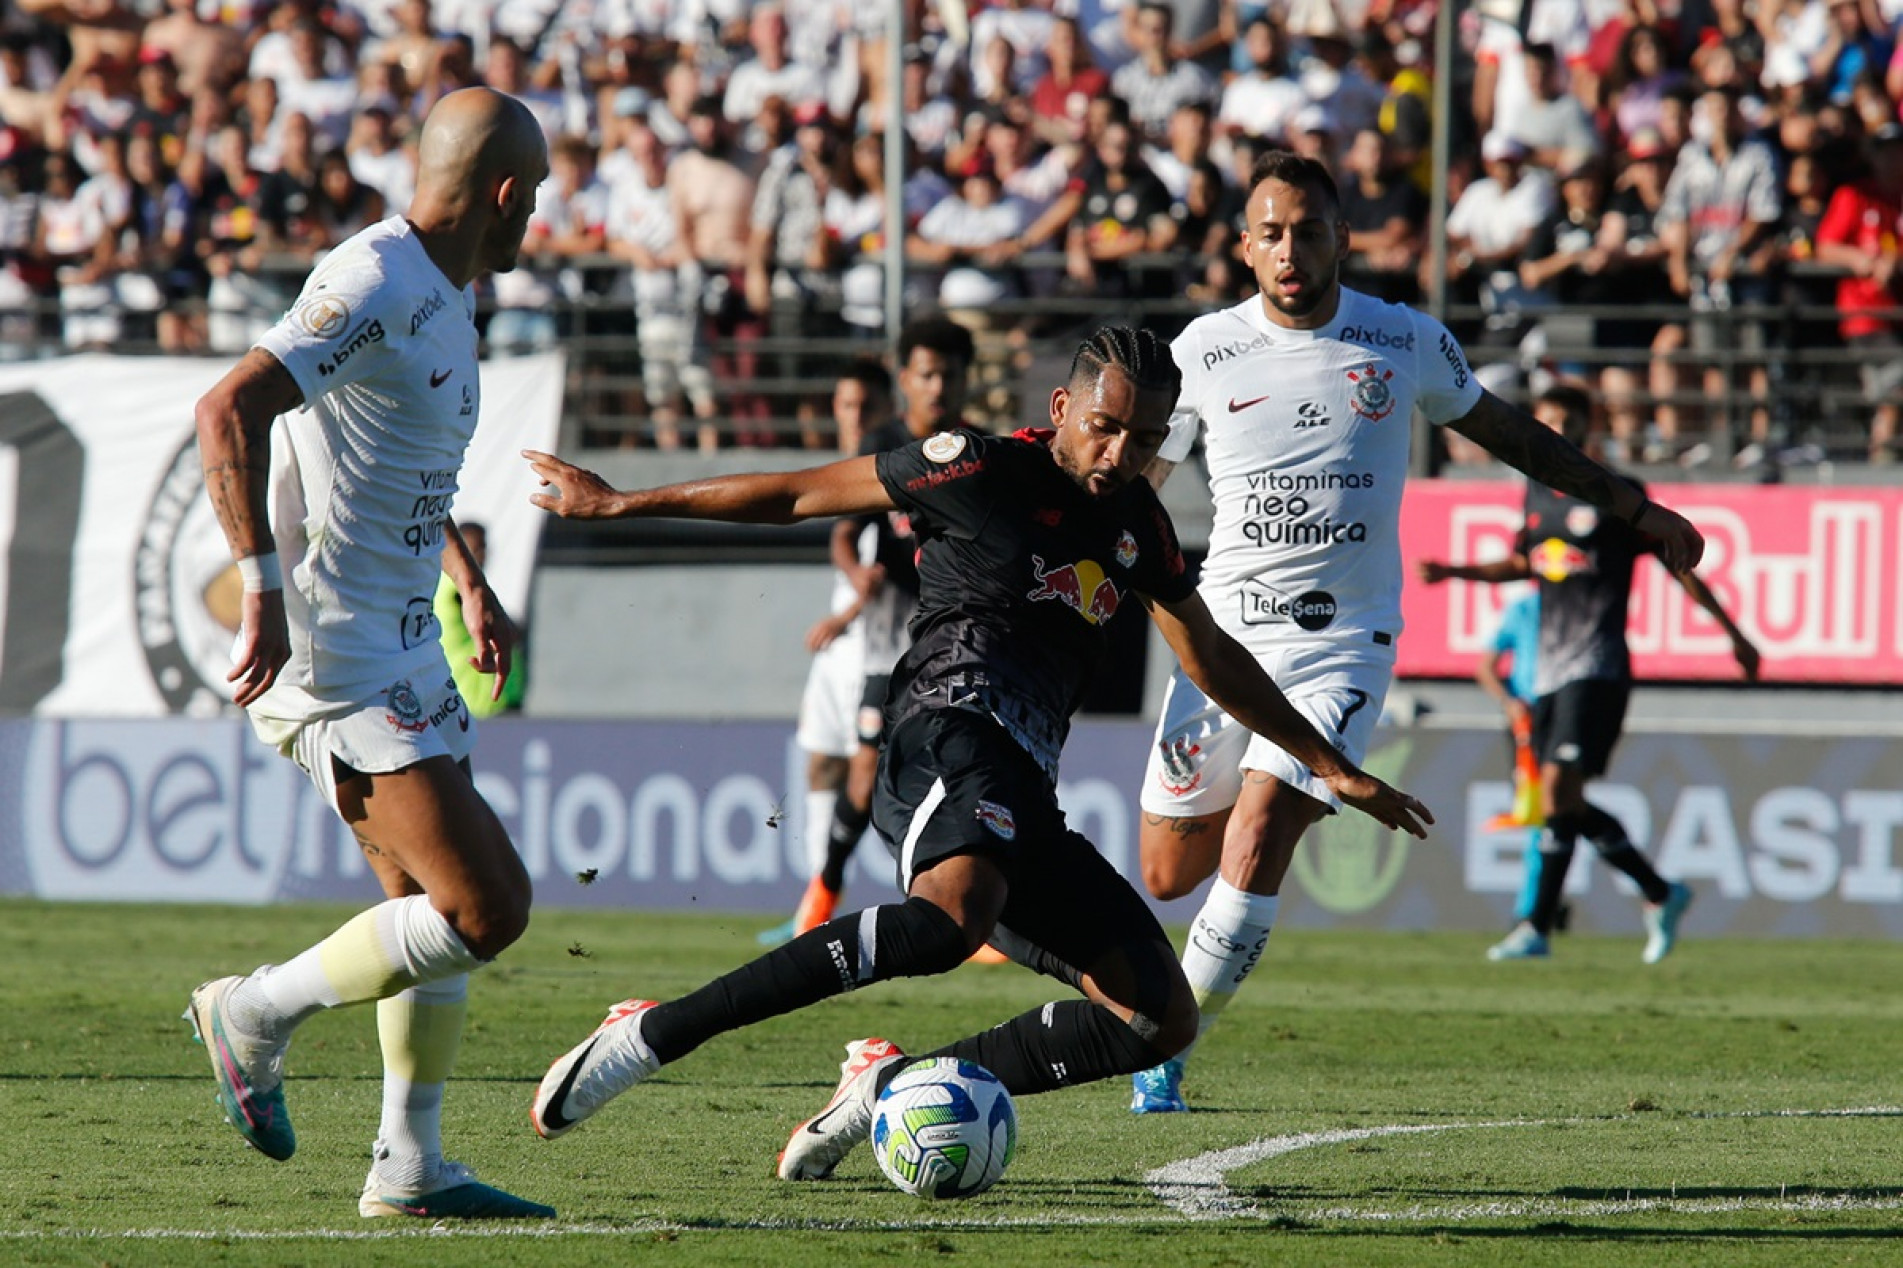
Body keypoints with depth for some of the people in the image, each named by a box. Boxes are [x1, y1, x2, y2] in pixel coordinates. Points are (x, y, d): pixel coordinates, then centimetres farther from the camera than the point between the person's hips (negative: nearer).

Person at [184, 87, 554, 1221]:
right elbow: (229, 413, -28)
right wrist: (267, 592, -32)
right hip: (339, 657, -10)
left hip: (402, 649, 10)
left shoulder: (444, 297, 14)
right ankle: (258, 1016, 2)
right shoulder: (375, 288, -18)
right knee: (487, 907, -12)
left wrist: (473, 587, 32)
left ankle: (412, 1168, 16)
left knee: (435, 911, 11)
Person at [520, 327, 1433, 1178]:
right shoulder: (984, 471, -1)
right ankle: (651, 1034, -40)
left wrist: (1332, 767, 34)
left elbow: (1211, 656, 33)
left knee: (1161, 1020, -2)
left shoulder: (1137, 523, 20)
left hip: (1023, 800, 8)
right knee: (950, 919, -40)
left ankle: (893, 1082, 2)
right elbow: (798, 496, 5)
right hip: (954, 737, -8)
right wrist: (618, 505, 10)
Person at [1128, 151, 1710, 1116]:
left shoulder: (1408, 344, -1)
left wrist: (1635, 508, 19)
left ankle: (1168, 1046, -3)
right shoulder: (1205, 350, -1)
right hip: (1224, 632, 1)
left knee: (1252, 852, -19)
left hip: (1342, 643, -1)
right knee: (1167, 875, 3)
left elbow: (1505, 432, 16)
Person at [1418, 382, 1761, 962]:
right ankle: (1660, 893, 23)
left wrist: (1733, 633, 2)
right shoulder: (1537, 491, 14)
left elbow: (1676, 564, 0)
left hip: (1597, 667, -7)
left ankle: (1538, 928, -14)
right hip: (1549, 669, 7)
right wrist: (1453, 572, 15)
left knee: (1559, 790, -17)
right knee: (1566, 805, 7)